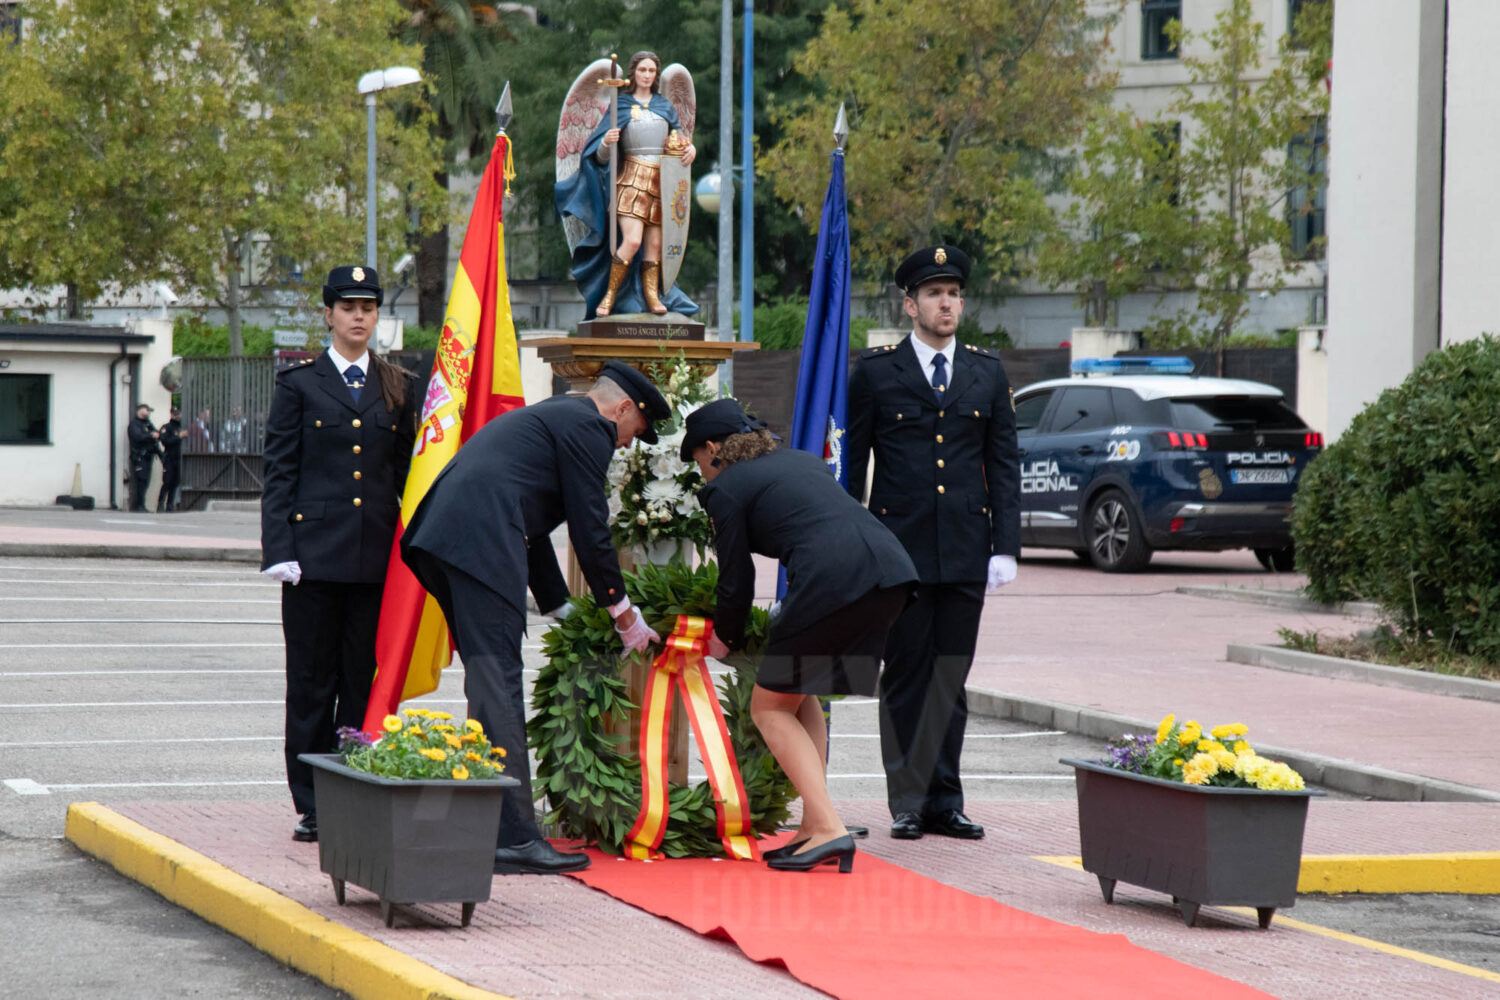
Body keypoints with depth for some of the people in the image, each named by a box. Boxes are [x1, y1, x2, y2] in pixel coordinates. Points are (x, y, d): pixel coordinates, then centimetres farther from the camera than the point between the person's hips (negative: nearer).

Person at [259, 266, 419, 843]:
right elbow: (278, 473, 1)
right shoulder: (299, 384, 4)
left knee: (364, 677, 4)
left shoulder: (398, 389, 12)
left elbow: (407, 472, 15)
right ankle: (312, 807, 6)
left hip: (375, 555, 2)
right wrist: (278, 549, -8)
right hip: (315, 550, -2)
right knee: (312, 680, 1)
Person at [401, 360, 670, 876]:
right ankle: (513, 838, -13)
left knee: (491, 683, 15)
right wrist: (622, 614, 11)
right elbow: (590, 529, 0)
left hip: (440, 540, 10)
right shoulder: (587, 427, 3)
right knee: (497, 686, -11)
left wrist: (563, 611, 40)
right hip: (481, 543, -10)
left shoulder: (546, 417, 33)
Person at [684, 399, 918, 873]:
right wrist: (792, 615, 41)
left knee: (770, 707, 8)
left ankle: (829, 829, -6)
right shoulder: (803, 459, 30)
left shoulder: (727, 488, 10)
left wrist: (724, 640, 33)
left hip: (833, 579, -7)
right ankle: (814, 827, 17)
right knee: (800, 695, 23)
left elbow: (736, 582, 14)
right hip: (892, 569, 7)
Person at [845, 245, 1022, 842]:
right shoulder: (875, 372, 3)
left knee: (950, 679, 5)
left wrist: (1005, 546, 1)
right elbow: (851, 466, 4)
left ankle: (942, 803, 10)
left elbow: (1004, 466, 10)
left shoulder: (987, 372, 11)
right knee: (904, 677, 1)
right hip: (899, 549, -2)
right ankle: (908, 803, 7)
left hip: (966, 553, 2)